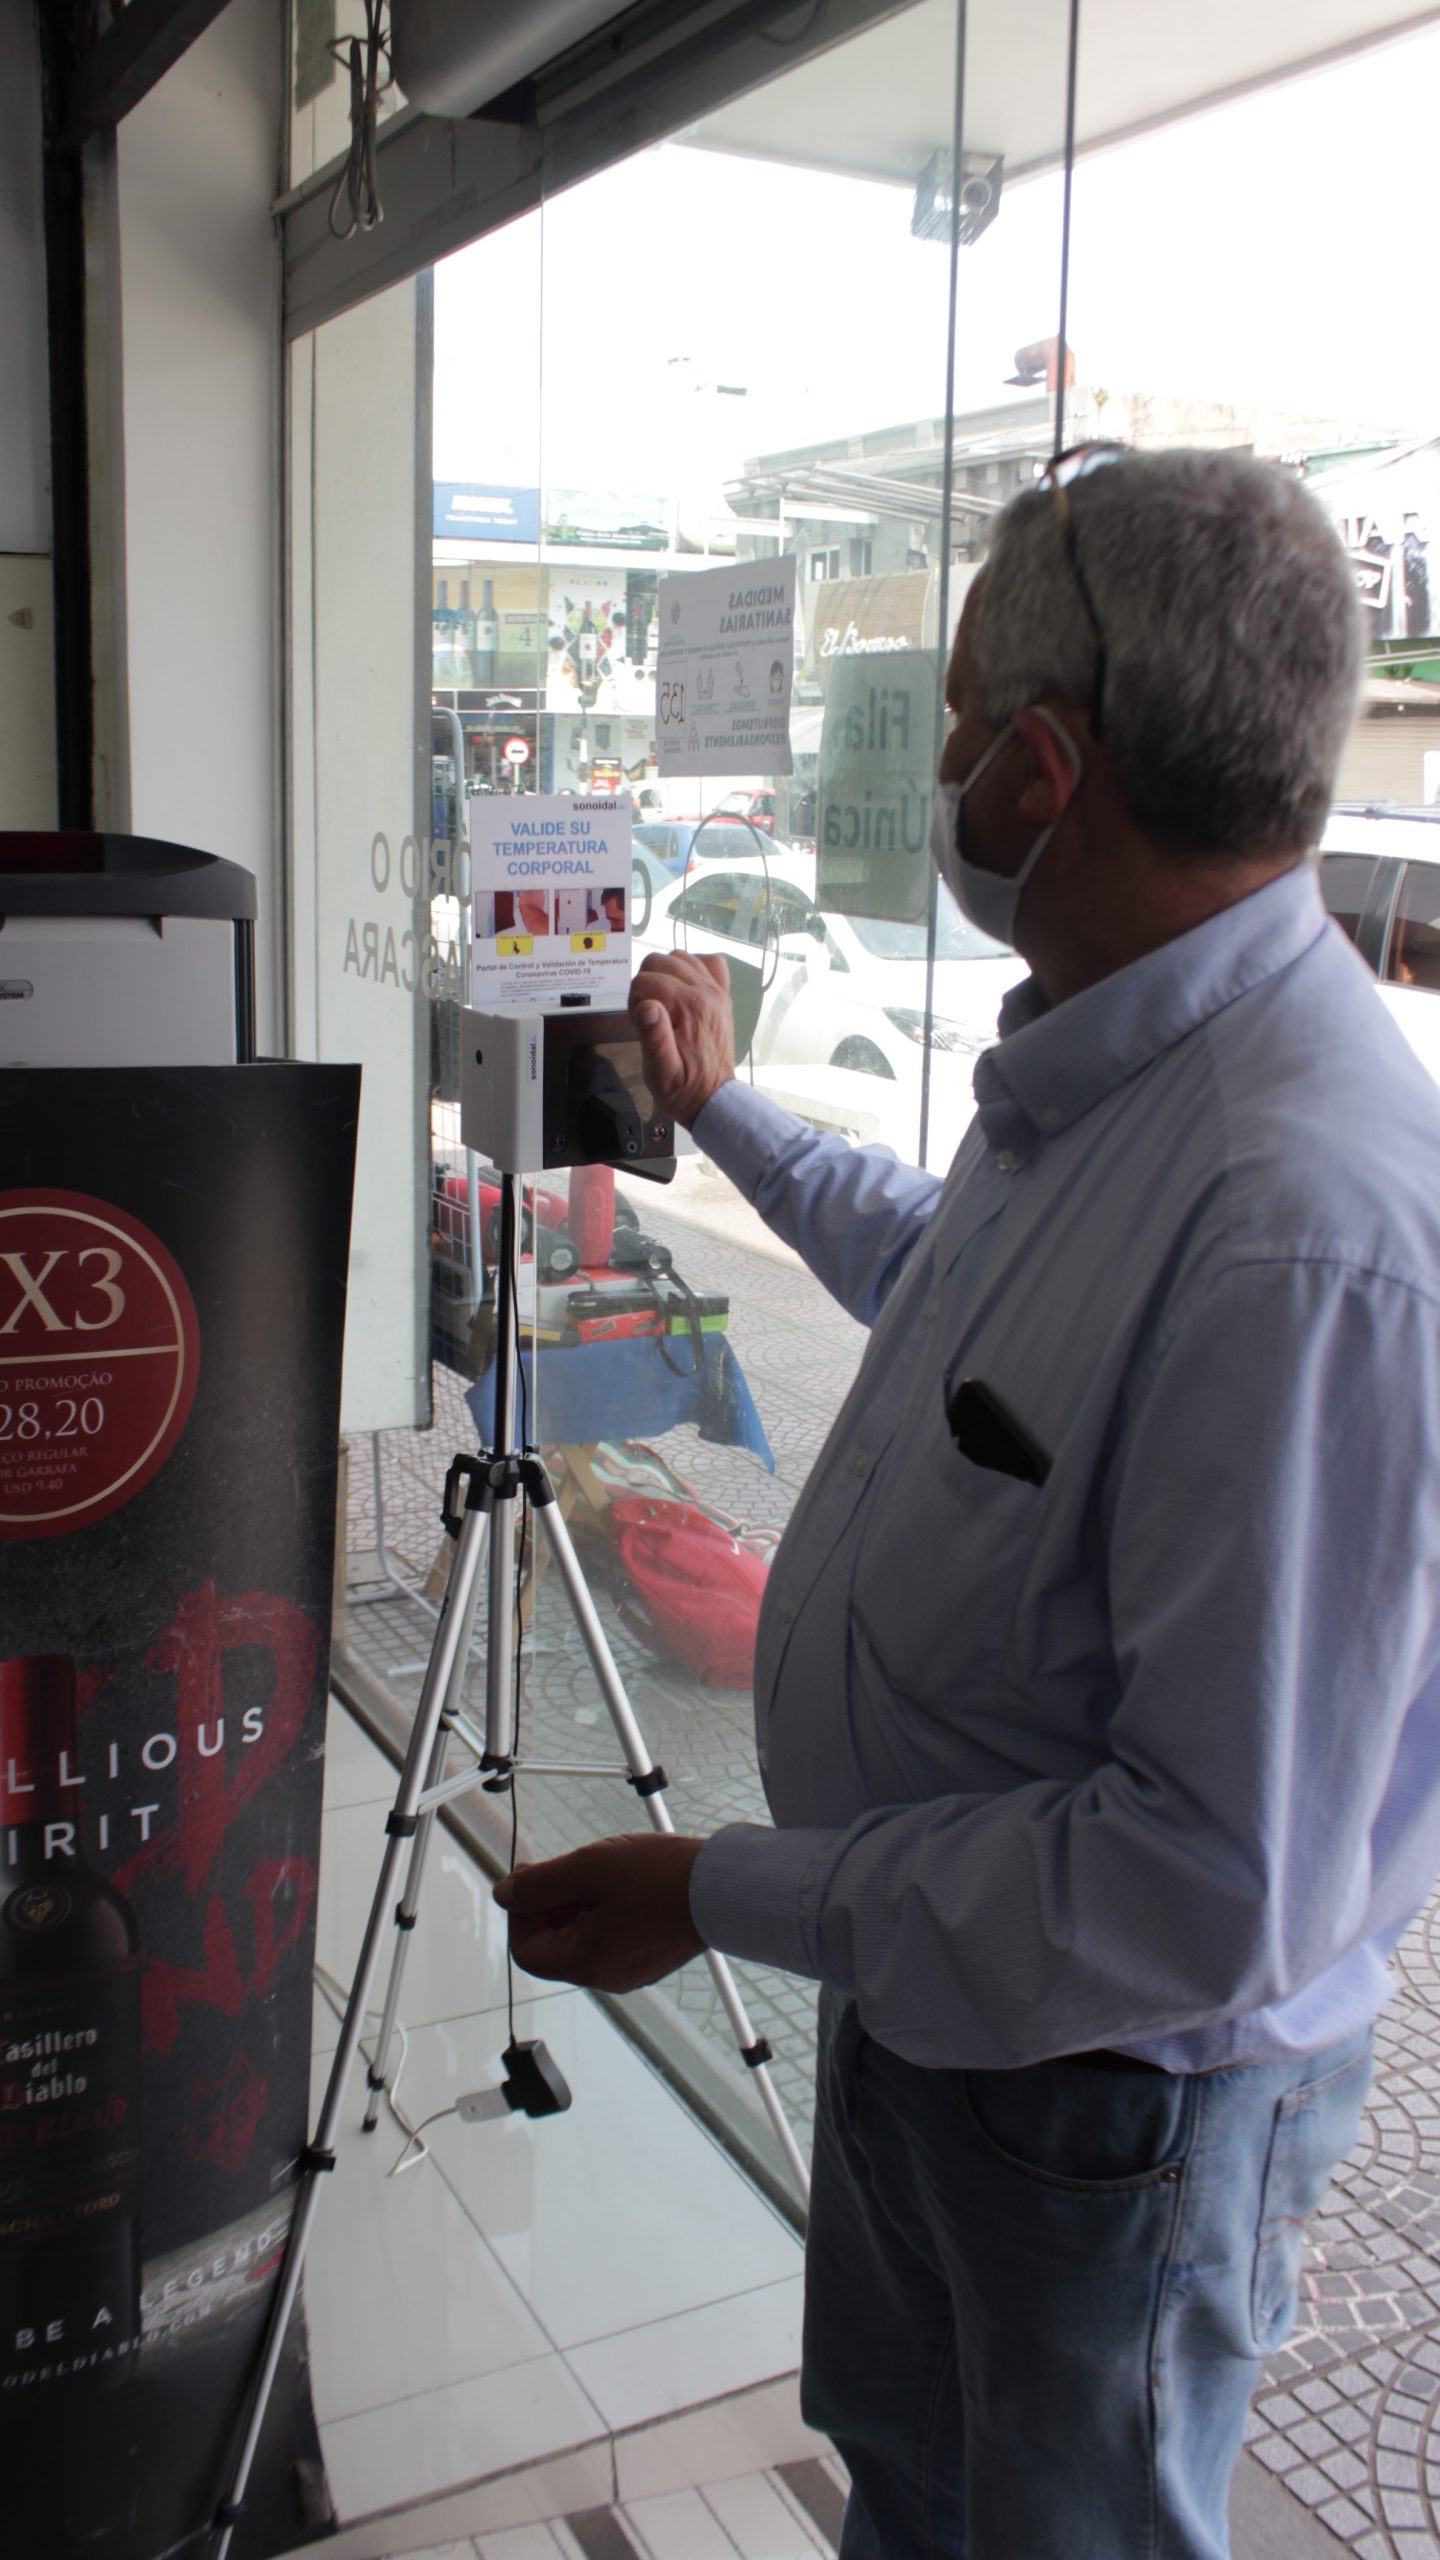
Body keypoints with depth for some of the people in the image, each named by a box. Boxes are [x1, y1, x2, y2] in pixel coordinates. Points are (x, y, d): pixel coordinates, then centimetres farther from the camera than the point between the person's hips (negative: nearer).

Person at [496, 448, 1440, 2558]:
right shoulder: (1101, 1071, -4)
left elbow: (1220, 1892, -35)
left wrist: (731, 1893, -26)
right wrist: (722, 1110, 28)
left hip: (1114, 2080, -8)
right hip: (920, 1976, 8)